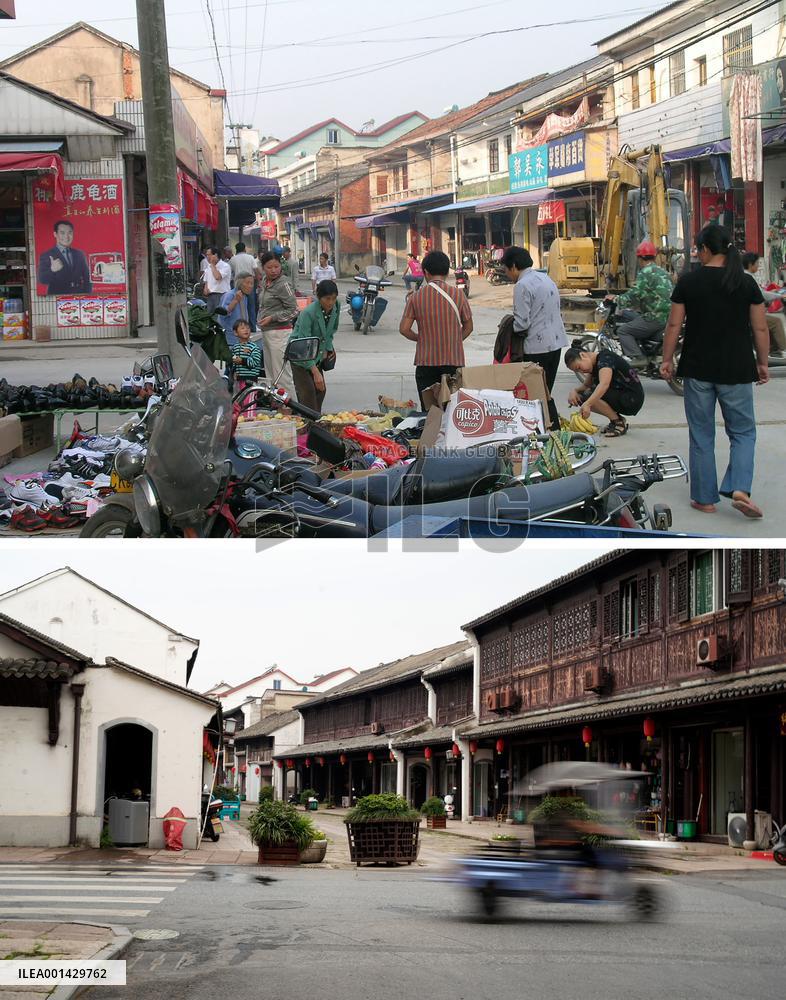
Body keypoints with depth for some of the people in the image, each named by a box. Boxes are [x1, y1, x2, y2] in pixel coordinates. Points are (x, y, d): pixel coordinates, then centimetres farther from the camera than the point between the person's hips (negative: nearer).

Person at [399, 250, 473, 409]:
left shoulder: (416, 296, -3)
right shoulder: (458, 294, -1)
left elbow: (404, 329, -3)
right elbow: (468, 327, 7)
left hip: (426, 362, 0)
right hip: (454, 360, 0)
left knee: (429, 410, 5)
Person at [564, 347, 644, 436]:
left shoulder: (605, 358, -20)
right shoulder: (594, 363, 9)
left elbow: (604, 384, -37)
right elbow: (586, 386, 14)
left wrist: (587, 404, -48)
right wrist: (575, 391, -9)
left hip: (633, 399, -10)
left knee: (589, 395, -25)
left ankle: (618, 422, -11)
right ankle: (615, 419, 6)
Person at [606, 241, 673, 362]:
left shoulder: (645, 273, -10)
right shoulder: (662, 272, 18)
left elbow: (633, 296, -17)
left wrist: (616, 299, -4)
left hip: (656, 318, -9)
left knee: (623, 331, -3)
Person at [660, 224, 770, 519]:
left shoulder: (688, 282, -5)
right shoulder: (746, 284, -3)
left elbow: (674, 325, -2)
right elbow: (760, 329, 0)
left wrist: (667, 360, 8)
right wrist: (762, 363, 12)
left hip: (698, 369, 0)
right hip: (736, 371, 0)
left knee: (702, 436, 11)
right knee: (742, 432, 11)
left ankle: (705, 499, 14)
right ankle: (739, 489, -9)